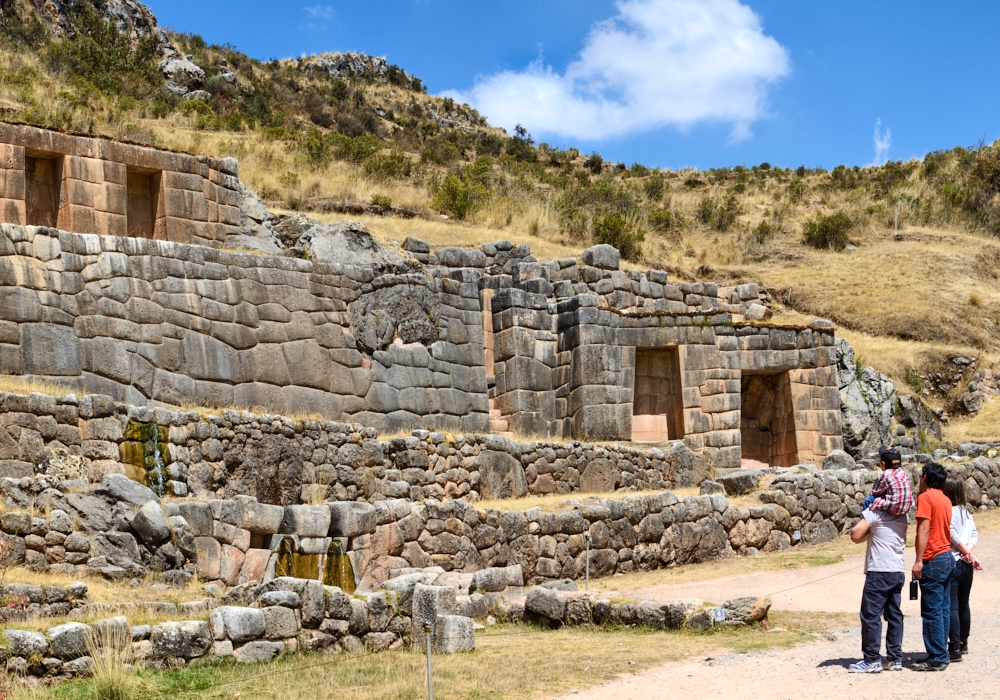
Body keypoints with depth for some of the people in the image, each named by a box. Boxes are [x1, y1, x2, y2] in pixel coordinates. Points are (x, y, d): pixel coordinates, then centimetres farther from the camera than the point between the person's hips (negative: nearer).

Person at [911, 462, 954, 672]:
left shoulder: (925, 497, -11)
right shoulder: (945, 500, 13)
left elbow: (924, 529, -18)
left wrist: (919, 560, -19)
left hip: (933, 560, -9)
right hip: (947, 557, 9)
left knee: (932, 611, -5)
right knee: (943, 609, 10)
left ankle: (936, 658, -4)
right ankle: (941, 654, 14)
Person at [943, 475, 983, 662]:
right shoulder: (966, 511, 10)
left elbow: (954, 535, -15)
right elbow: (974, 534, 6)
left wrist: (970, 554, -6)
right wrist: (969, 550, -8)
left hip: (952, 563, -7)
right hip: (966, 564, 7)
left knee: (951, 606, -6)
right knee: (963, 604, 17)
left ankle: (955, 649, -8)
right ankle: (963, 643, 27)